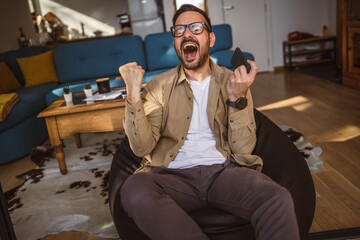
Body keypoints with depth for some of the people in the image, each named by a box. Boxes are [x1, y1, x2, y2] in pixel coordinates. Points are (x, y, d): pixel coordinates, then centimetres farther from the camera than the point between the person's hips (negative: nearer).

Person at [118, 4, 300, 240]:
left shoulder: (234, 82, 10)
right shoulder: (159, 86, 10)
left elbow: (243, 150, 0)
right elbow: (142, 148, -1)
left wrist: (237, 98, -13)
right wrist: (133, 94, -12)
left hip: (224, 170, -1)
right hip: (174, 175, 2)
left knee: (279, 200, -31)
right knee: (135, 190, -32)